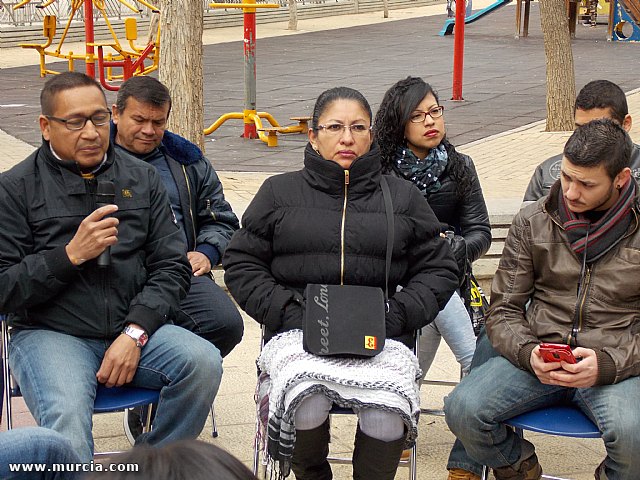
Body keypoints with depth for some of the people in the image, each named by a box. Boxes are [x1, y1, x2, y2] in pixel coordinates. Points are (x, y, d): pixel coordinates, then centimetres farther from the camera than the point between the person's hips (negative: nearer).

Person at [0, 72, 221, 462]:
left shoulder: (142, 178, 12)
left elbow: (172, 267, 7)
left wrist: (135, 332, -9)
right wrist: (71, 255, -14)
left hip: (134, 329, 4)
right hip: (50, 334, -3)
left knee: (203, 361, -25)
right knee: (66, 415, -35)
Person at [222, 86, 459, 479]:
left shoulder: (403, 197, 17)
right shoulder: (280, 192, 15)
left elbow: (439, 269, 16)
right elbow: (241, 263, 12)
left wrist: (395, 316, -2)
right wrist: (289, 313, -4)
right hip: (298, 331, 0)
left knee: (387, 416, -33)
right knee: (308, 402, -33)